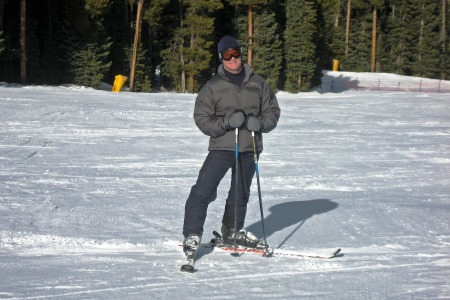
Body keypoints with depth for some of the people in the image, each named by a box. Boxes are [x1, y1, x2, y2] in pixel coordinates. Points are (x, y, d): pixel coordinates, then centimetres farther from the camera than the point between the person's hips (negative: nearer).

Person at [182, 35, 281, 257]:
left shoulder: (257, 83, 6)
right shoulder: (213, 87, -2)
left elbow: (272, 111, 11)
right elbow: (202, 118, -4)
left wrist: (260, 123, -10)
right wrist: (226, 122, -19)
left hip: (249, 148, 3)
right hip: (222, 147, -3)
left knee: (241, 194, 16)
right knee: (203, 191, -12)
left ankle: (232, 231, 36)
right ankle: (192, 235, -3)